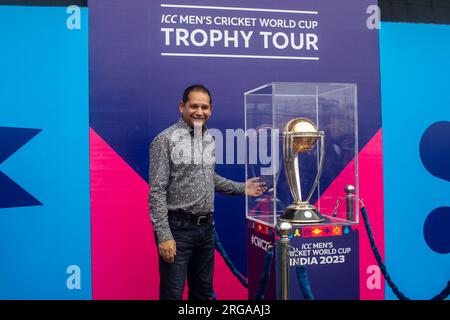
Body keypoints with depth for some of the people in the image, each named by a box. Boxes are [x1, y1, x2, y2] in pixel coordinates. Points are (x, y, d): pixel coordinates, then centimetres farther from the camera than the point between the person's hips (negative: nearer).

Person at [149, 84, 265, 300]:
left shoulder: (210, 140, 9)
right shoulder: (166, 140, -12)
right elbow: (157, 191, -15)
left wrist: (241, 188, 14)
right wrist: (163, 235, -20)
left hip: (206, 227, 7)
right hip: (178, 228, -7)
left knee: (203, 291, 18)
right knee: (173, 293, 1)